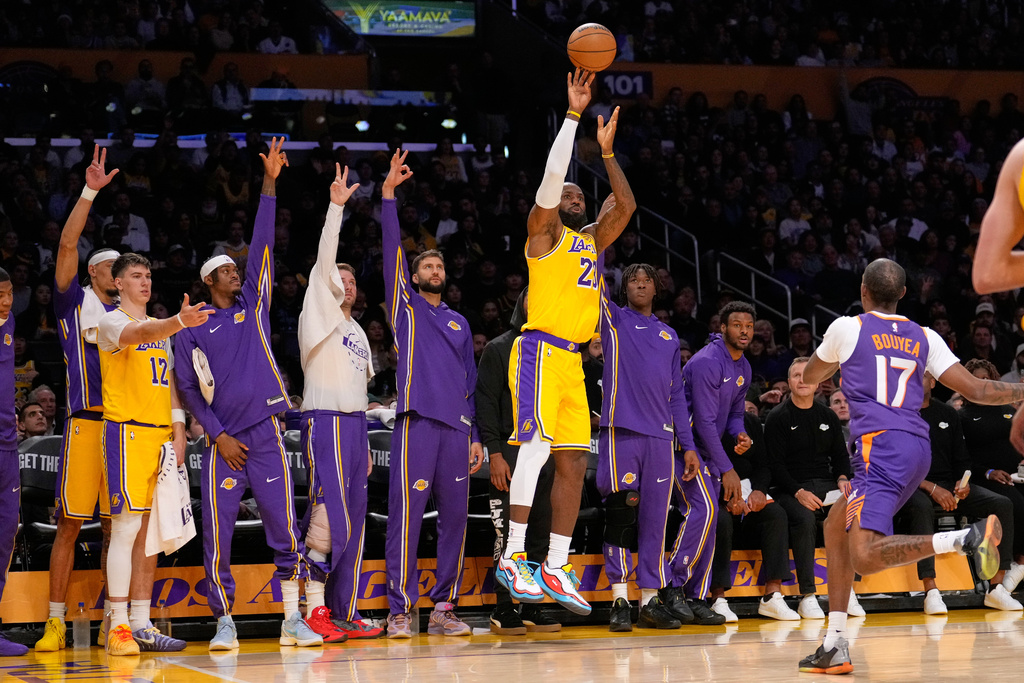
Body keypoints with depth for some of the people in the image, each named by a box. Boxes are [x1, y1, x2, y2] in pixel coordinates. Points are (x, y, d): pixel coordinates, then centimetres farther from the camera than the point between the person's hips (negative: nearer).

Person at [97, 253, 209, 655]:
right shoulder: (112, 322, -3)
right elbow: (140, 333, -25)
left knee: (150, 531, 7)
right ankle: (118, 627, -10)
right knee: (127, 526, -11)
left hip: (161, 434, 7)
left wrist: (178, 429, 9)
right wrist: (180, 321, -43)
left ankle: (141, 625, 11)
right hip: (127, 430, -7)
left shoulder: (161, 328, 20)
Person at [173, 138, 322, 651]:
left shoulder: (253, 305, 14)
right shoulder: (192, 330, 8)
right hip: (222, 440, -1)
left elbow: (263, 245, 7)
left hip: (264, 433, 1)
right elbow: (188, 388, 6)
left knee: (284, 528, -4)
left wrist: (269, 185, -1)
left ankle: (292, 620, 1)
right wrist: (217, 435, -5)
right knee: (217, 535, -3)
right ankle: (224, 623, 7)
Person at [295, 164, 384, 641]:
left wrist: (365, 442, 21)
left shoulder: (357, 331, 23)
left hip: (354, 423, 8)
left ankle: (344, 613, 8)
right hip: (326, 421, -8)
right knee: (331, 516, -15)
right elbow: (324, 262, -13)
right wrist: (336, 207, -19)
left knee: (354, 521, 5)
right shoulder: (319, 312, 1)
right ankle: (312, 606, -9)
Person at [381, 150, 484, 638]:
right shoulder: (405, 307, 12)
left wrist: (475, 435, 13)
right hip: (417, 421, -4)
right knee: (406, 516, -9)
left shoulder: (459, 323, 23)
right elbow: (392, 252, 0)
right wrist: (388, 194, -9)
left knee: (455, 517, 2)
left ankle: (443, 608, 9)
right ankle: (399, 611, -8)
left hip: (456, 427, 5)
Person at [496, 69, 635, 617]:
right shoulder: (545, 231, 2)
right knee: (537, 445, -20)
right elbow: (553, 174, -10)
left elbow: (626, 205, 21)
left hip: (572, 360, 8)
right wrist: (574, 114, -8)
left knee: (573, 463, 4)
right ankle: (512, 557, -20)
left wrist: (607, 150, 18)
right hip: (541, 350, -8)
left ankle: (556, 569, 6)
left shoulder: (592, 239, 22)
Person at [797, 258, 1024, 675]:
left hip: (880, 445, -7)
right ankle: (834, 648, 18)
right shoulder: (925, 338, 14)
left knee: (864, 557, -20)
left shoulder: (847, 328, 4)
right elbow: (976, 390, 6)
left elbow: (809, 378, 23)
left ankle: (966, 539, -37)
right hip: (917, 449, 7)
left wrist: (837, 363, 44)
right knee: (835, 529, 21)